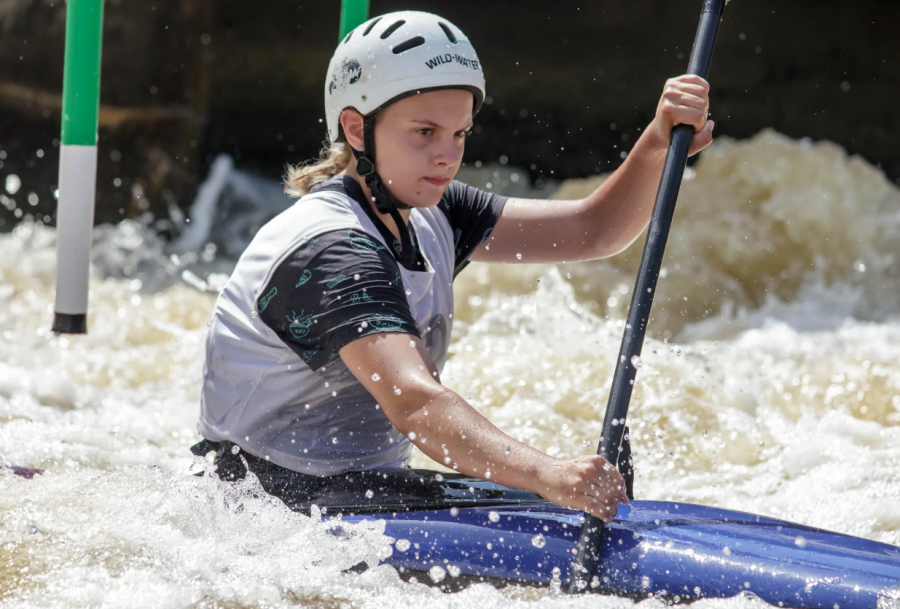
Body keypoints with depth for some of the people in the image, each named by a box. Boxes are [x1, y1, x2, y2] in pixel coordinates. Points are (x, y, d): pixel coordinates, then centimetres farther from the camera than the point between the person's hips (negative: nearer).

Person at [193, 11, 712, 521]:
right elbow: (411, 401, -39)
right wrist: (547, 476, -53)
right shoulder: (332, 252, -24)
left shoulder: (429, 218, 6)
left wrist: (660, 142, -16)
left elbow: (593, 230, 3)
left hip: (368, 489, 10)